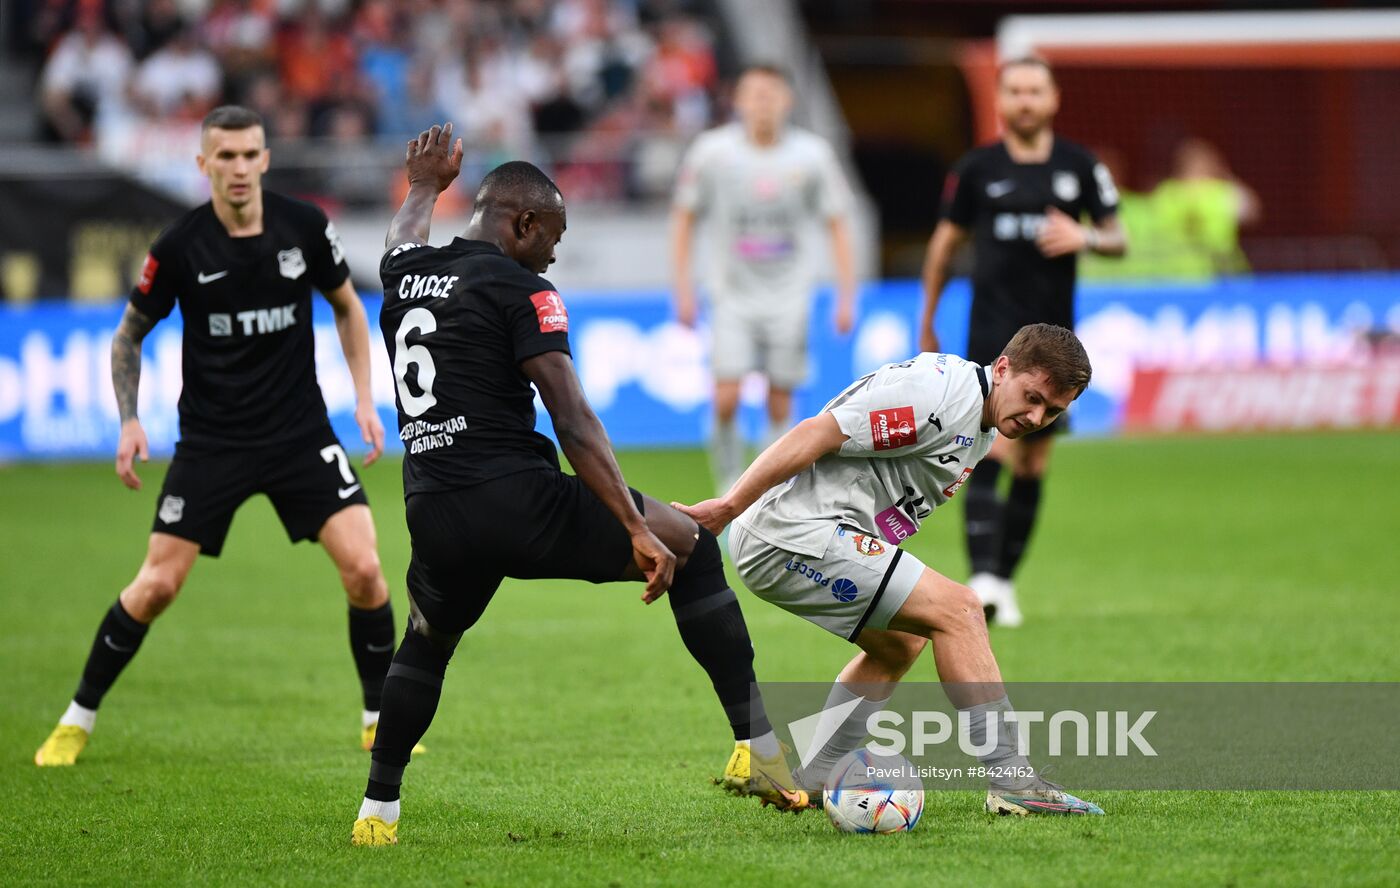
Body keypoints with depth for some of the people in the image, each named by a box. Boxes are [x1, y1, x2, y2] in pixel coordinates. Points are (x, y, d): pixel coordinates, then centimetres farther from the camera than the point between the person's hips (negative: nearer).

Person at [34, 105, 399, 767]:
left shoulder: (305, 227, -6)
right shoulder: (179, 248, -10)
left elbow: (347, 307, 11)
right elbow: (129, 335, 4)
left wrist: (364, 398, 3)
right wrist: (130, 421, -7)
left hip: (301, 432, 1)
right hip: (211, 438, -1)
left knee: (363, 568, -11)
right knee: (157, 585, -6)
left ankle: (380, 719, 9)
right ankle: (77, 721, 12)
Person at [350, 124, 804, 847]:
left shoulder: (405, 274, 14)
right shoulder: (520, 291, -4)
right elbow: (573, 425, -13)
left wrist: (426, 185, 64)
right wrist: (638, 531, -15)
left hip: (433, 518, 6)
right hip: (518, 504, -6)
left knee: (427, 641, 35)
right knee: (691, 546, 10)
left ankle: (378, 809, 32)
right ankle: (758, 746, 4)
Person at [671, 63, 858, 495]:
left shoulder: (811, 155, -4)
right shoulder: (713, 151, -6)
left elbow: (838, 224, 5)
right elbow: (684, 217, 6)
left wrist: (846, 294, 0)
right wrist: (683, 287, 1)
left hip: (789, 295, 1)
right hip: (733, 294, -1)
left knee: (780, 406, 2)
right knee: (726, 399, -14)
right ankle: (730, 487, 4)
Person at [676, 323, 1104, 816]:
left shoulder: (982, 428, 16)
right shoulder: (941, 395, -17)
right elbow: (817, 435, -21)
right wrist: (728, 507, -24)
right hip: (795, 537, -11)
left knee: (899, 644, 26)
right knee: (957, 609, -12)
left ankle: (811, 782, 27)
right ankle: (1012, 781, -12)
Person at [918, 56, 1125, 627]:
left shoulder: (1080, 167, 6)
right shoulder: (977, 169, 2)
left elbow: (1118, 240, 11)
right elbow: (945, 242, 12)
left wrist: (1084, 237, -12)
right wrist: (928, 320, 14)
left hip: (1052, 333, 3)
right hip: (993, 328, -3)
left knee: (1034, 462, 7)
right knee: (994, 446, -18)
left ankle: (1004, 578, 18)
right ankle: (983, 576, -25)